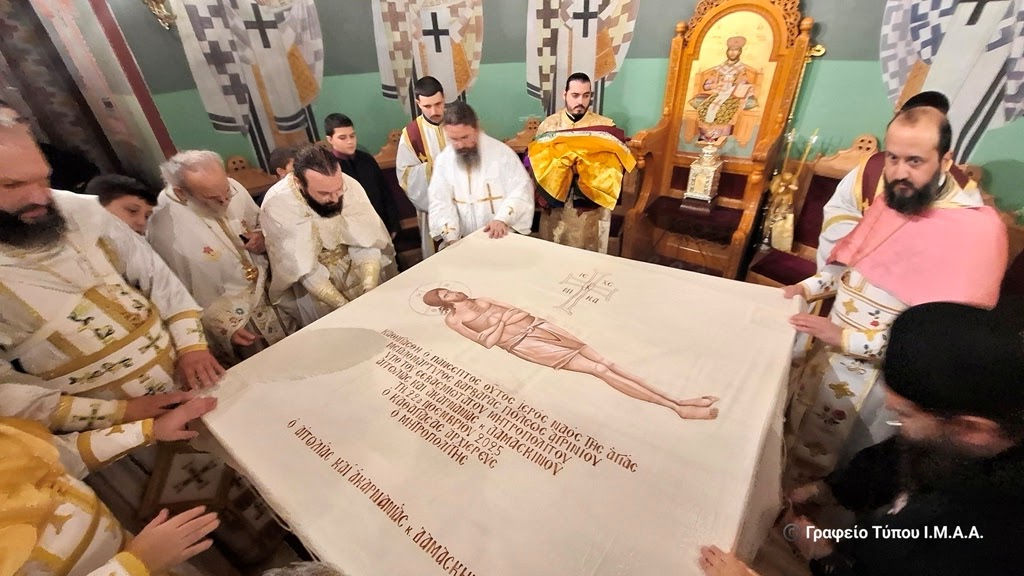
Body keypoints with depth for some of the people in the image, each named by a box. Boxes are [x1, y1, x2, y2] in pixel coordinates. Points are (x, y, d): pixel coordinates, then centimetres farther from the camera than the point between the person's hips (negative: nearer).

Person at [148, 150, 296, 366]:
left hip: (272, 297, 5)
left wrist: (263, 238, -15)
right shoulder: (165, 229, -24)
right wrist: (223, 328, -15)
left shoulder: (233, 188, -11)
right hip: (232, 316, -4)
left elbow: (262, 224, 8)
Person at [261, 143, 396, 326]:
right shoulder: (277, 205, -25)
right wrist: (345, 306, -33)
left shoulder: (350, 185, -19)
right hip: (309, 275, -2)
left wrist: (371, 292, -32)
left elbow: (366, 243, -18)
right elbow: (305, 270, -24)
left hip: (354, 263, 2)